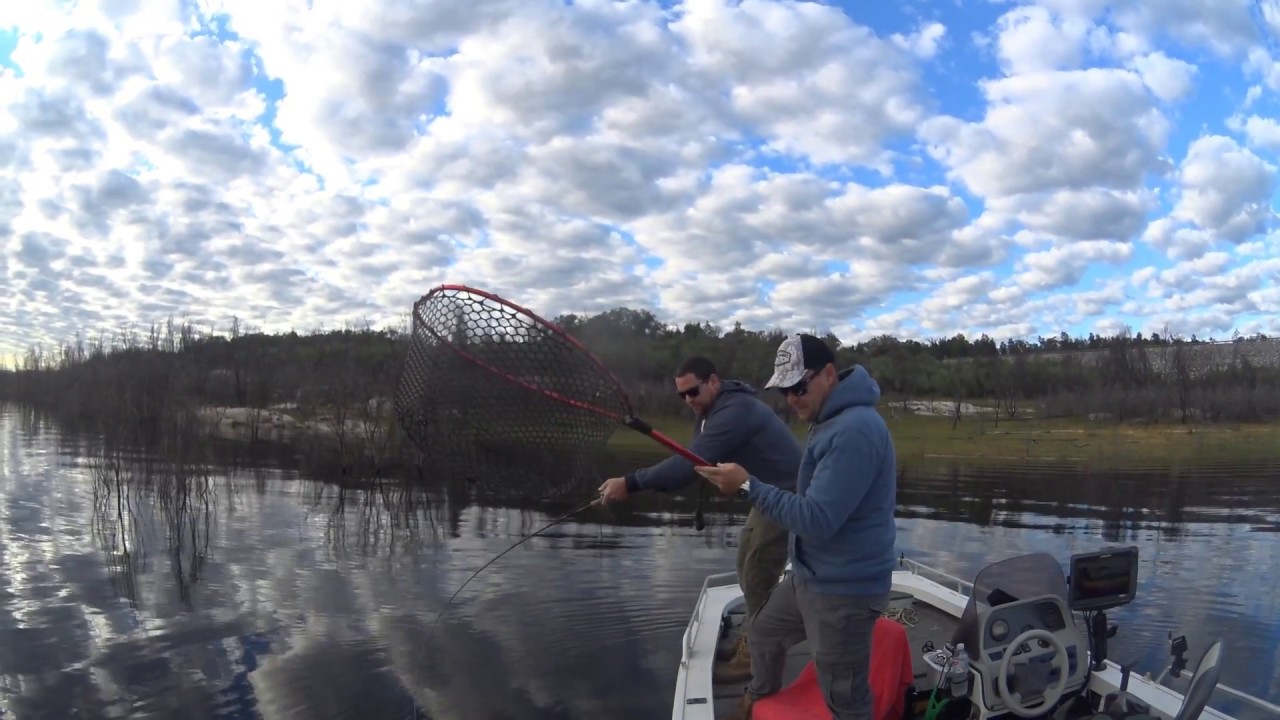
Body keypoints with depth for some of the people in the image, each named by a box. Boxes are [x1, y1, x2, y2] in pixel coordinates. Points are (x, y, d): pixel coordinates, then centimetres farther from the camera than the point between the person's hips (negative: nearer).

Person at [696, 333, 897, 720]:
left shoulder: (855, 430, -27)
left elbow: (817, 520, -29)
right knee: (765, 631, 28)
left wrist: (748, 486, -25)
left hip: (843, 590, -11)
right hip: (810, 576, 11)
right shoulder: (832, 419, 7)